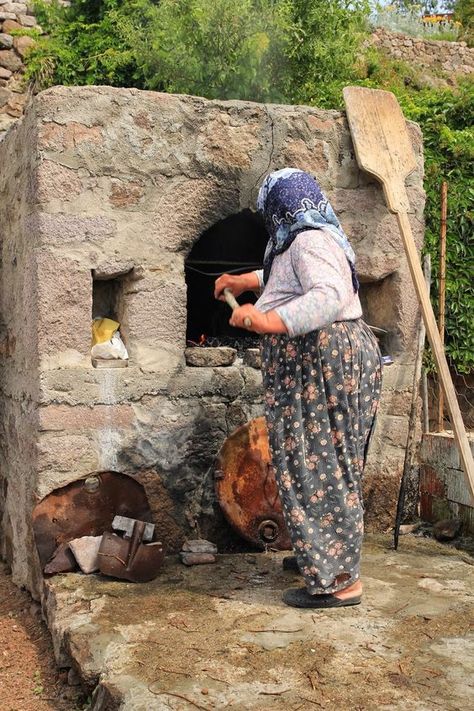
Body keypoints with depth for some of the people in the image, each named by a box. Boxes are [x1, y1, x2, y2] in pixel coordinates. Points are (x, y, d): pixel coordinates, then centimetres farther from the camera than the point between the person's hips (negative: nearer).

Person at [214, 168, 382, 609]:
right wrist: (246, 281, 50)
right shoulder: (314, 240, 20)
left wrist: (270, 321, -39)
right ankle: (318, 556, 30)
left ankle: (339, 581, -3)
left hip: (324, 363, -11)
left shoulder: (309, 242, -15)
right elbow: (288, 278, 42)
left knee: (319, 467, -8)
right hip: (325, 362, 11)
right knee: (324, 465, 17)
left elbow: (331, 296, -33)